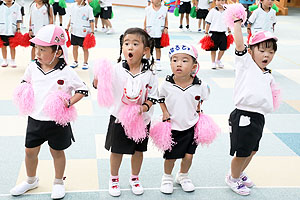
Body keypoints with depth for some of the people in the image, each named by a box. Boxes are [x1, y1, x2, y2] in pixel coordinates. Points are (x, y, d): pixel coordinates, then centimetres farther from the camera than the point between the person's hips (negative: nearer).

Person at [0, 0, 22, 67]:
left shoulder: (16, 6, 1)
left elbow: (18, 19, 3)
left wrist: (18, 28, -1)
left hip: (12, 30, -1)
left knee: (12, 46, 5)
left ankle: (13, 61, 15)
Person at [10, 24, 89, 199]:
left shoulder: (66, 73, -15)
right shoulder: (33, 67, -2)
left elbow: (83, 90, -7)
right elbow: (25, 83, 17)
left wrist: (70, 102, -19)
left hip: (57, 121, -4)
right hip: (35, 118, 4)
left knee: (57, 152, 13)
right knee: (30, 151, 15)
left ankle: (58, 183, 34)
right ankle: (31, 180, 39)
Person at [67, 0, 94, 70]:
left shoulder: (88, 8, -10)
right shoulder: (74, 6, 5)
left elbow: (91, 21, -10)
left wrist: (92, 31, -16)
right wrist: (67, 27, 17)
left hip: (84, 33, -4)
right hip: (74, 31, 5)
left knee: (85, 48, 5)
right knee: (74, 47, 11)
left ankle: (85, 63, 19)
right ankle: (75, 62, 27)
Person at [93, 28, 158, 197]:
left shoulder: (149, 74, -11)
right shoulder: (116, 70, -12)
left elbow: (152, 97, -7)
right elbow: (98, 85, -11)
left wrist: (143, 108, -25)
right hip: (119, 118, -1)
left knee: (138, 150, 17)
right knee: (117, 150, 12)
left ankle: (135, 178, 41)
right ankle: (114, 178, 36)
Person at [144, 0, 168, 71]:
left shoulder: (164, 9, 0)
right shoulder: (148, 9, 2)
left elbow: (166, 20, 7)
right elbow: (145, 20, 7)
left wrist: (166, 28, -6)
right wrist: (144, 29, 0)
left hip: (159, 32, 0)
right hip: (149, 32, 0)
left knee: (158, 48, 8)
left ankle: (158, 63, 20)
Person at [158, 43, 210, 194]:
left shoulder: (200, 85, -14)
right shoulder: (166, 85, -15)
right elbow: (160, 98, 5)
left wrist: (198, 111, 4)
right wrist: (165, 112, -5)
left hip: (191, 126, 1)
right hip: (172, 127, -1)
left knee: (189, 155, 7)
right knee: (170, 156, 7)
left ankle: (183, 176, 37)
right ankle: (167, 177, 36)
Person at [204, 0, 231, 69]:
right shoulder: (213, 11, -5)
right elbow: (208, 23, -3)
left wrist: (229, 31, 14)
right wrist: (206, 33, -6)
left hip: (223, 33, 3)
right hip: (214, 33, -3)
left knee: (223, 48, 6)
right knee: (213, 49, 4)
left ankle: (218, 61, 28)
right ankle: (213, 62, 18)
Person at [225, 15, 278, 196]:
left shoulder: (269, 76, 15)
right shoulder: (245, 63, -4)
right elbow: (239, 44, -17)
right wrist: (237, 22, -17)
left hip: (259, 118, 8)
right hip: (243, 116, -7)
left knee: (252, 150, 20)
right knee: (242, 152, 2)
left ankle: (240, 173, 43)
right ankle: (233, 178, 26)